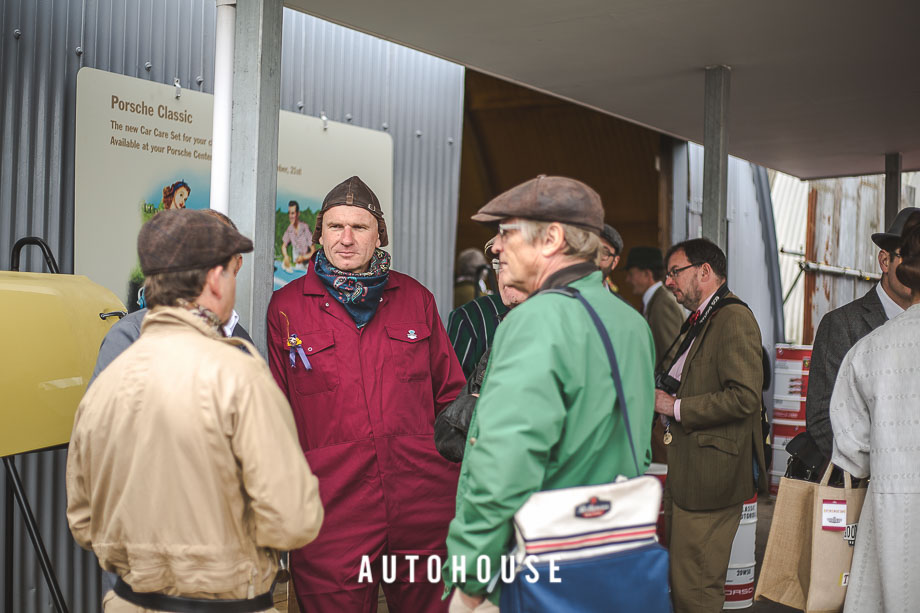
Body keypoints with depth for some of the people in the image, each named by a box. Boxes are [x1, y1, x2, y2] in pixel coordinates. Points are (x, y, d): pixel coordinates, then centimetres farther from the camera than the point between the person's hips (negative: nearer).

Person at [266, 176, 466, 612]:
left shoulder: (415, 298, 9)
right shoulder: (285, 307, 3)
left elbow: (451, 395, 14)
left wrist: (458, 473, 7)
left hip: (425, 510, 2)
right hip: (332, 512, -2)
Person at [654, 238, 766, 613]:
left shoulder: (734, 318, -14)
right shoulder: (701, 319, 18)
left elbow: (744, 397, -24)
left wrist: (676, 407, -17)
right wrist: (663, 395, 11)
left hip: (711, 476, -10)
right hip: (686, 473, 10)